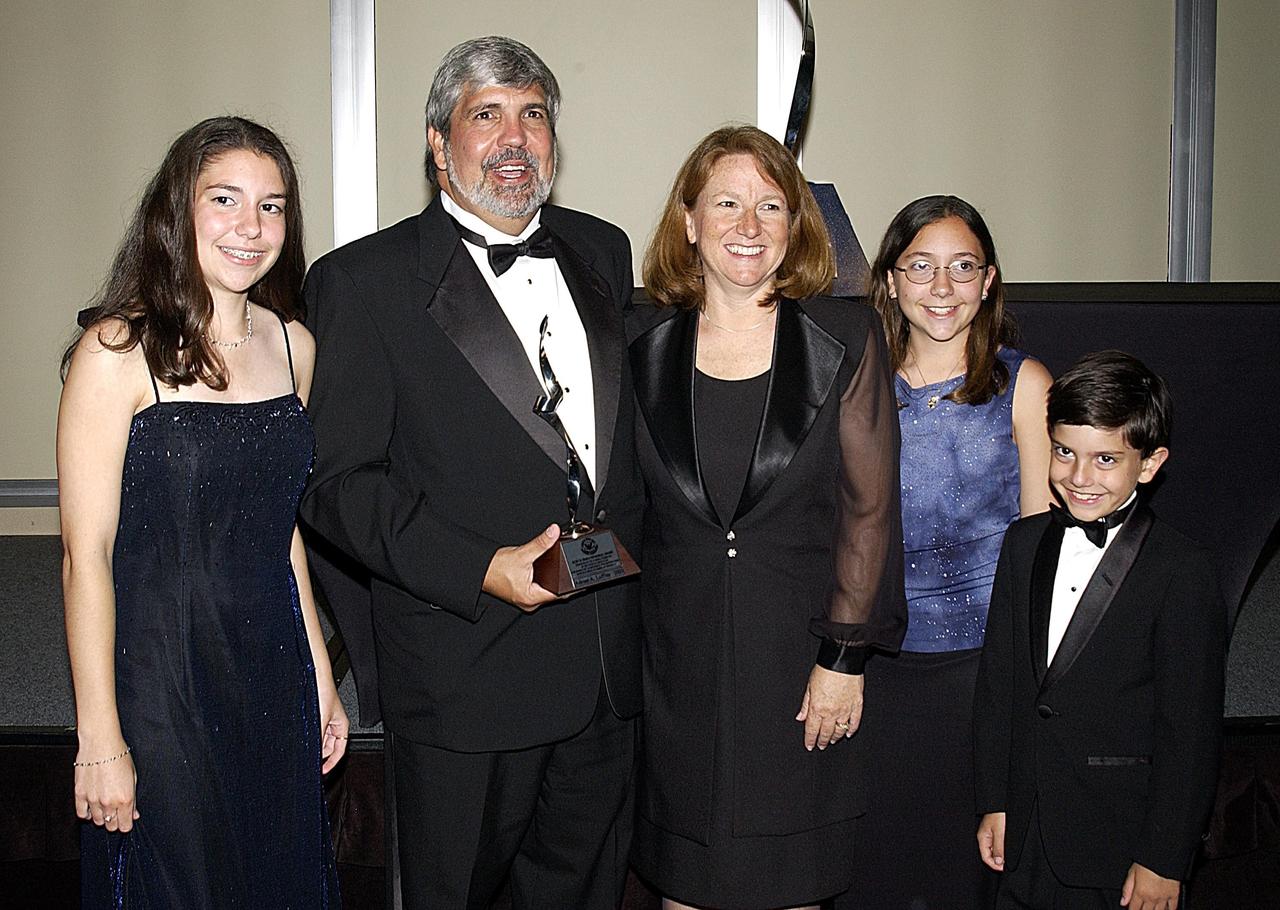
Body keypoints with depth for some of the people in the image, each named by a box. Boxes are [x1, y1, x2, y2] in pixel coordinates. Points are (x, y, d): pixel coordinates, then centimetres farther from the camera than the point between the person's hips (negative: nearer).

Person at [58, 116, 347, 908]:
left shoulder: (292, 344, 5)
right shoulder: (117, 352, -13)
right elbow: (86, 556, -14)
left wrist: (320, 677, 13)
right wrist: (99, 739, -14)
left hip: (273, 667, 6)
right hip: (159, 672, -5)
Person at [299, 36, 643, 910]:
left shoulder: (602, 251, 10)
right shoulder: (363, 280, -6)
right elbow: (339, 481, -10)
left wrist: (635, 546, 6)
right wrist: (478, 569, -21)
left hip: (609, 663, 5)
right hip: (465, 666, -4)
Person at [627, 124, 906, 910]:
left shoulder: (845, 339, -3)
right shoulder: (644, 342, 2)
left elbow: (869, 507, -4)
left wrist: (844, 658, -9)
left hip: (800, 655, -1)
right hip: (677, 662, 2)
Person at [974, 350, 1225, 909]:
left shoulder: (1182, 571, -13)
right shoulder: (1025, 543, 5)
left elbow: (1190, 730, -12)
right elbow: (998, 678, 8)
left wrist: (1164, 860, -10)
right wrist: (995, 802, 7)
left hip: (1119, 842, -5)